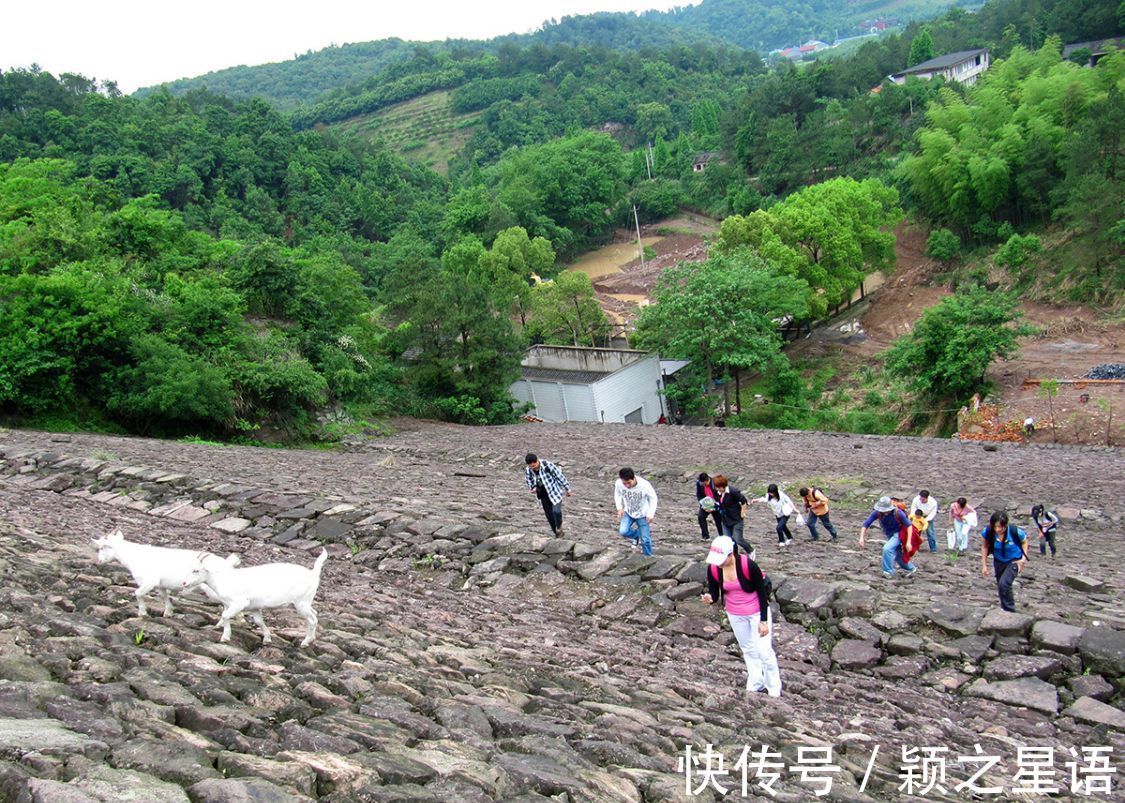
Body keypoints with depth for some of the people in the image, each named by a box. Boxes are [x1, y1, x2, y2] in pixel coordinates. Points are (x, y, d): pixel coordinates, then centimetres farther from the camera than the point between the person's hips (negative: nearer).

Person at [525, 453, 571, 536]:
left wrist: (567, 489, -7)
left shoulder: (548, 465, -24)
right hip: (544, 495, 5)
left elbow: (560, 476, -14)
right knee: (549, 515, 7)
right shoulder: (528, 471, -10)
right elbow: (530, 483, 8)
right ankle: (557, 533, 25)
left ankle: (559, 526, 8)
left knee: (556, 511, -22)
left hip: (555, 491, -5)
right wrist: (533, 488, -15)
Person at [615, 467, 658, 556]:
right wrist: (619, 508, -12)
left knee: (645, 539, -3)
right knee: (623, 532, -19)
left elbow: (653, 498, -13)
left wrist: (650, 514, -17)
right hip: (628, 512, 2)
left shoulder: (645, 485, -31)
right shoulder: (619, 484, -25)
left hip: (642, 514, -2)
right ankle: (637, 536, 15)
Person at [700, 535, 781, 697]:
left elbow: (762, 592, -19)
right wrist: (709, 598, -32)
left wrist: (763, 621, -16)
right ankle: (755, 685, 37)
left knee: (764, 651, -1)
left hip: (756, 612, -5)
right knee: (748, 649, 20)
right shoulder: (713, 568, -18)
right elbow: (714, 594, -7)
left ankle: (774, 689, 18)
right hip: (734, 614, 5)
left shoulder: (748, 565, -30)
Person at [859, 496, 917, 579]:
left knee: (887, 549, -27)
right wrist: (862, 537, -36)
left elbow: (908, 525, -21)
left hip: (898, 534, -5)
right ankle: (910, 568, 46)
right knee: (897, 556, 18)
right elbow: (866, 524, -23)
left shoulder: (898, 513, -32)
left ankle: (888, 572, -12)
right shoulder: (877, 512, -24)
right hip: (889, 535, 5)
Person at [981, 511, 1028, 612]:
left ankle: (1010, 609, -3)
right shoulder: (987, 532, -25)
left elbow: (1024, 541, -7)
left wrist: (1024, 558, -13)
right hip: (998, 561, 4)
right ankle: (1004, 609, 40)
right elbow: (984, 546, -6)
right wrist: (984, 565, -3)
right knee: (1000, 588, 16)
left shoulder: (1015, 531, -30)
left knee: (1004, 583, -22)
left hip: (1014, 561, -4)